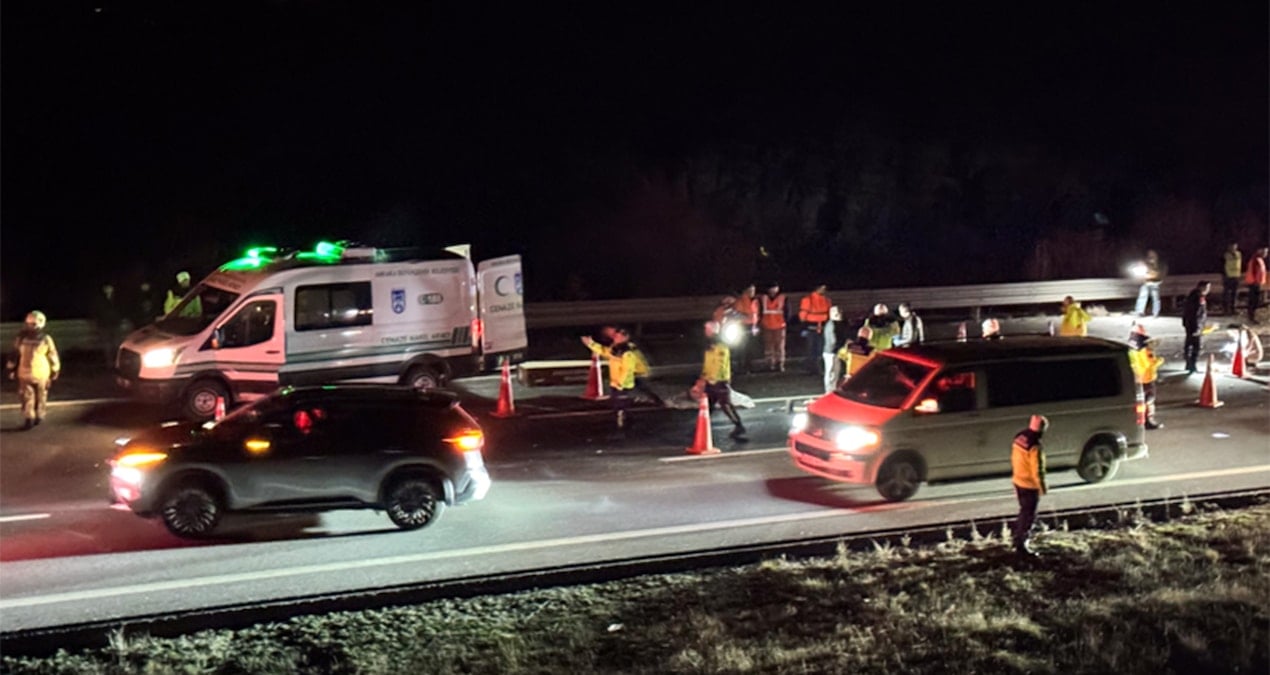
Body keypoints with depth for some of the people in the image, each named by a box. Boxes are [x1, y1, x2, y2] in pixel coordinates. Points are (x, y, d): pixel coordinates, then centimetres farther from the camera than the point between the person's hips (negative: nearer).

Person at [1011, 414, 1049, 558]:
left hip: (1018, 481, 8)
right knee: (1028, 515, 3)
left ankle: (1018, 539, 33)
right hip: (1030, 485, -8)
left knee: (1024, 512, 23)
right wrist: (1043, 487, -10)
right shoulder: (1035, 447, -27)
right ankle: (1021, 545, 8)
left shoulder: (1019, 438, -1)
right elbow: (1037, 470, -22)